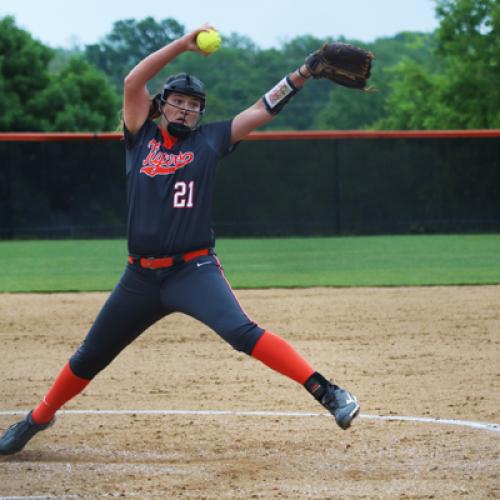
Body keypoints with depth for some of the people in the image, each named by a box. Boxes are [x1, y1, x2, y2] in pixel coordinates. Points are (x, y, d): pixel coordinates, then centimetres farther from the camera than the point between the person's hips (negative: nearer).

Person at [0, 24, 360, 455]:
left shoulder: (209, 141, 7)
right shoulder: (141, 137, 8)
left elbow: (264, 109, 3)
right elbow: (132, 82, -4)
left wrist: (307, 71, -7)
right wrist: (183, 44, -9)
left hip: (194, 270, -3)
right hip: (141, 275, 3)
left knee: (241, 331, -27)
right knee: (89, 358, 12)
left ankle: (326, 391, -32)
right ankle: (38, 419, 33)